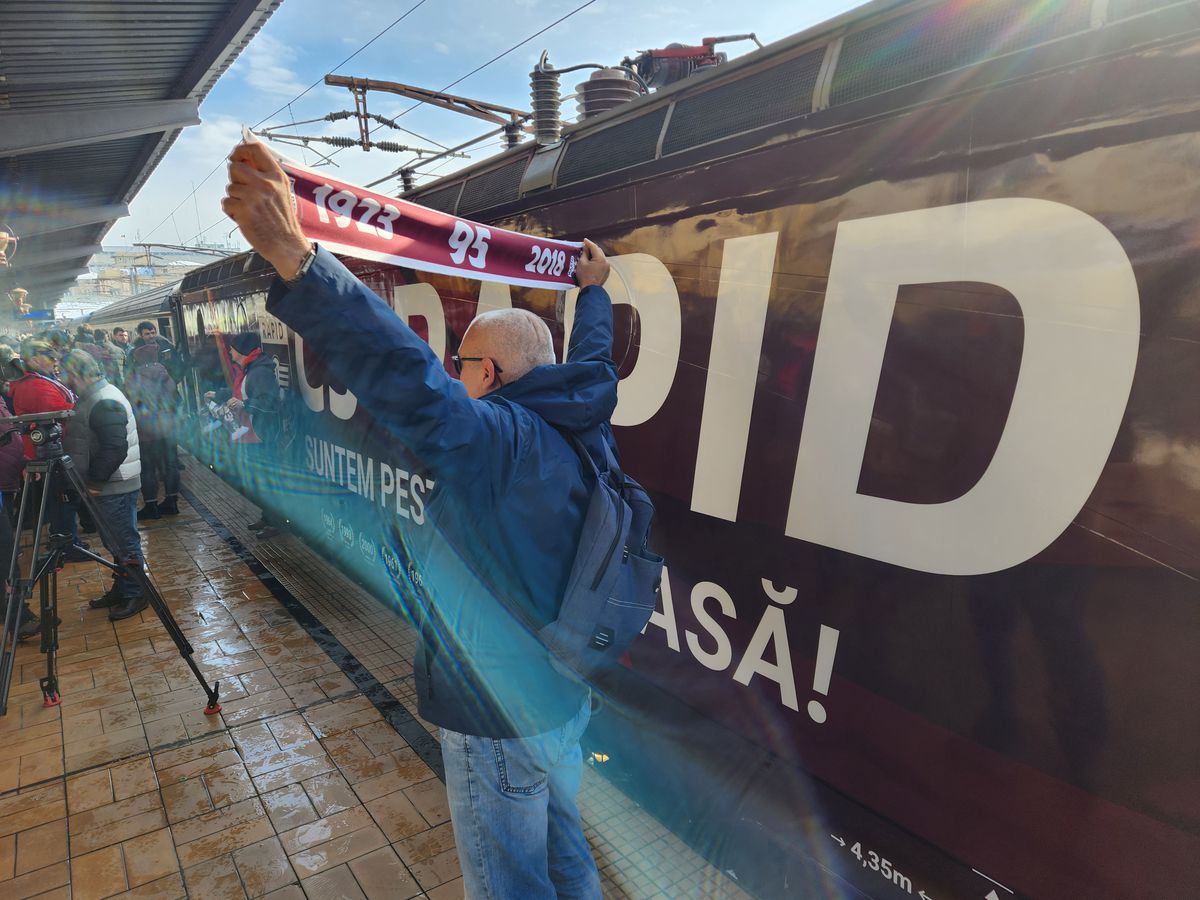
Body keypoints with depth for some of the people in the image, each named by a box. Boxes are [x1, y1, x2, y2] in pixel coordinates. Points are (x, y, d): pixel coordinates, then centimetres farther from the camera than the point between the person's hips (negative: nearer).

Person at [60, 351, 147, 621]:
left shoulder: (104, 403, -18)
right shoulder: (94, 397, 14)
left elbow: (114, 449, -25)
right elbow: (83, 443, 21)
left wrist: (93, 479, -17)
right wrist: (92, 479, 11)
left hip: (115, 487, -10)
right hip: (111, 484, 10)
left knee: (125, 541, -1)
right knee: (118, 540, 17)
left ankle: (135, 595, 9)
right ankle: (120, 590, 29)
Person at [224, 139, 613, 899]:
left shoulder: (493, 442, -27)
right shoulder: (584, 431, -2)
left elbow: (406, 377, -43)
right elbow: (593, 360, 15)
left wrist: (297, 258, -43)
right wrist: (593, 291, 32)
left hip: (500, 720, -8)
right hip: (569, 699, 8)